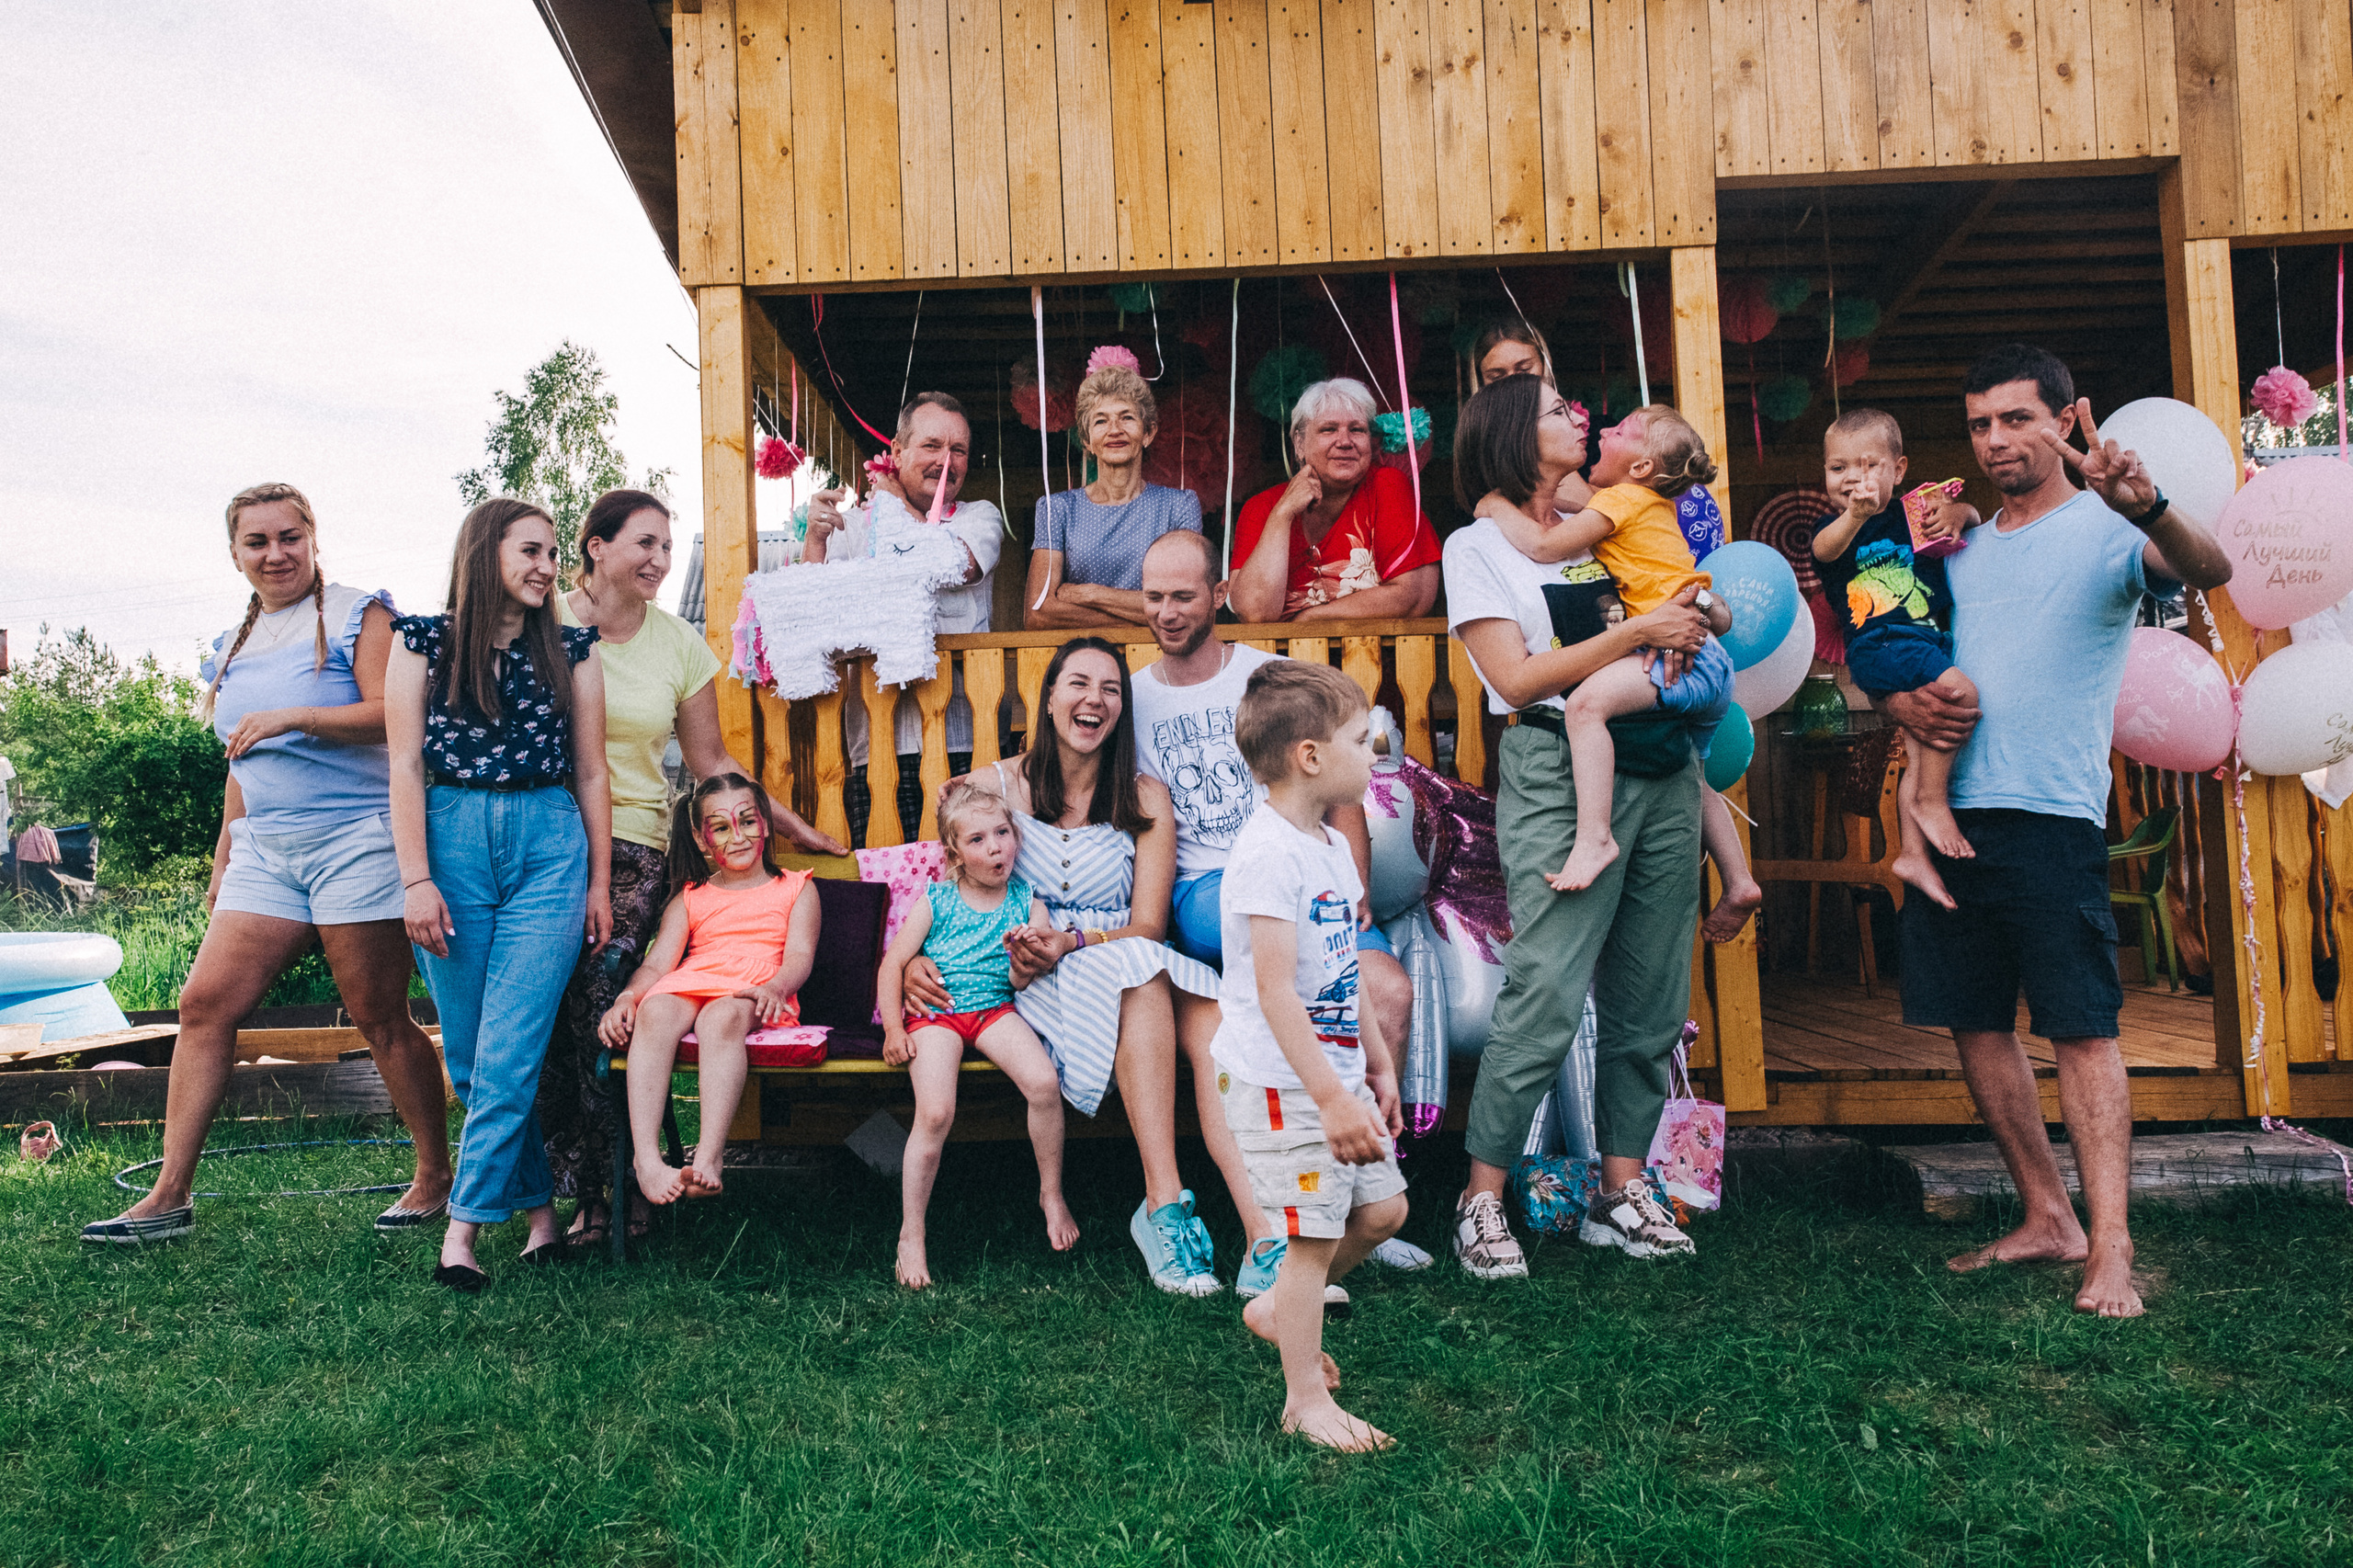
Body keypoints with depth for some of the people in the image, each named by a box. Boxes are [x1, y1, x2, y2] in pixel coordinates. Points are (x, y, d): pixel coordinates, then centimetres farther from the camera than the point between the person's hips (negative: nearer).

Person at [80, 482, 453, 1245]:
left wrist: (295, 716, -19)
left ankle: (436, 1177, 11)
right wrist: (223, 860, 24)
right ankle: (169, 1195, 6)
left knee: (379, 1017, -2)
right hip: (266, 848, 7)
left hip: (356, 836, -7)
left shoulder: (356, 614, -1)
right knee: (204, 1003, -1)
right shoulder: (234, 646, 19)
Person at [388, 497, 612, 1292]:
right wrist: (417, 881, -5)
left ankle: (465, 1223, -2)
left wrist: (599, 883, 7)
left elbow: (590, 772, 10)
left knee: (510, 1049, -8)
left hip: (548, 846, 0)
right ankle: (541, 1201, 18)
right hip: (451, 844, 0)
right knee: (468, 1053, 5)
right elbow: (406, 766, 2)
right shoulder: (424, 642, 6)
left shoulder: (571, 651, 9)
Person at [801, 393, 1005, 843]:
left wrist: (896, 500, 7)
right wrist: (815, 540, -9)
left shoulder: (981, 516, 14)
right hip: (876, 744, 1)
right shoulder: (852, 526, 16)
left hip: (963, 742, -1)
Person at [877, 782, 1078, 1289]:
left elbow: (1022, 981, 0)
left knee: (1044, 1083, -26)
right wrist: (894, 1029, -5)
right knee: (935, 1113, -25)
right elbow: (893, 964, 5)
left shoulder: (1026, 903, 7)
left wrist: (1030, 956, -24)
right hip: (935, 1013, -1)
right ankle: (911, 1236, -8)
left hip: (996, 1008, 2)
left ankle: (1052, 1194, -1)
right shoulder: (935, 902, 4)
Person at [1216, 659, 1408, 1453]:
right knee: (1314, 1234, -2)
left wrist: (1378, 1067, 20)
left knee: (1382, 1208, 15)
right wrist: (1331, 1098, -26)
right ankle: (1306, 1401, 14)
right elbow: (1275, 990, -24)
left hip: (1332, 1071, 10)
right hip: (1279, 1082, -9)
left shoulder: (1331, 846, 11)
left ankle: (1277, 1309, 34)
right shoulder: (1270, 852, -20)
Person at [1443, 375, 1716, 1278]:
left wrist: (1690, 624, 3)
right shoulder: (1476, 545, 4)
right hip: (1559, 770, -6)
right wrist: (1638, 631, -12)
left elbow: (1677, 613, 26)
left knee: (1650, 998, 6)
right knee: (1547, 993, -12)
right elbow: (1518, 678, -7)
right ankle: (1482, 1197, 0)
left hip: (1660, 766, 6)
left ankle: (1622, 1188, 17)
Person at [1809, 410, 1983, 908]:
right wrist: (1854, 515, -46)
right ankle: (1932, 799, -16)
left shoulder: (1911, 512, 13)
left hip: (1931, 640, 6)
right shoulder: (1833, 528, 0)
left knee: (1923, 752, 4)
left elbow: (1970, 515, 21)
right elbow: (1826, 549, -23)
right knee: (1959, 690, -28)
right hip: (1878, 646, -6)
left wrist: (1958, 512, -5)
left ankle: (1911, 854, 11)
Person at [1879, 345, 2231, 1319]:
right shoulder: (1962, 548, 19)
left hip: (2050, 816, -6)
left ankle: (2110, 1250, -5)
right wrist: (1905, 706, -1)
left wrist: (2150, 509, -42)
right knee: (1976, 1025, 9)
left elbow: (2208, 571, -21)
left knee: (2081, 1028, -7)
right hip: (1947, 815, 7)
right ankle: (2047, 1220, 20)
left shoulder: (2105, 532, 0)